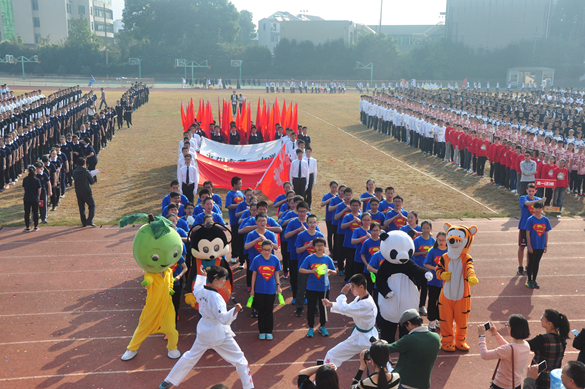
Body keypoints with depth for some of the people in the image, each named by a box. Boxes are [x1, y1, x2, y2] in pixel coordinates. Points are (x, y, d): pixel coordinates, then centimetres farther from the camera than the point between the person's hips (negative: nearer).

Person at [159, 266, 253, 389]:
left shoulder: (201, 291, -4)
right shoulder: (215, 297, -26)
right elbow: (224, 318, -31)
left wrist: (201, 276, 33)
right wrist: (235, 310, -46)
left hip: (204, 331, 8)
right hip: (219, 334, -8)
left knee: (191, 356, 26)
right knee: (240, 360, 6)